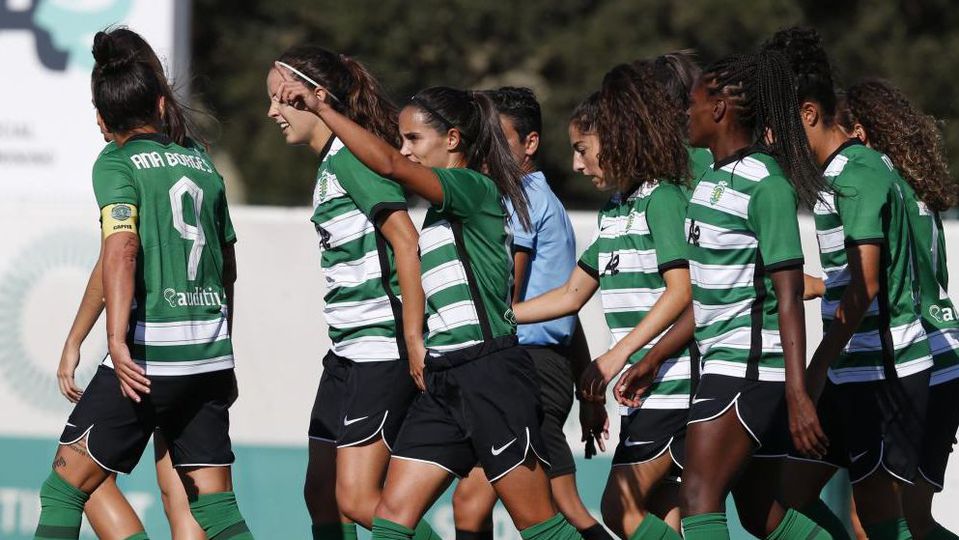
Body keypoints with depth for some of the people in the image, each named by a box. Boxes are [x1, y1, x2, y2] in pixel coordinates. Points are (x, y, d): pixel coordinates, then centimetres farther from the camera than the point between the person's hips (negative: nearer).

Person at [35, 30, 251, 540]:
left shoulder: (117, 164, -2)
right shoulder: (202, 164, 16)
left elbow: (122, 249, -17)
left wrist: (118, 340, -24)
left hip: (150, 356, -6)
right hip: (212, 354, 6)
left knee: (64, 488, 3)